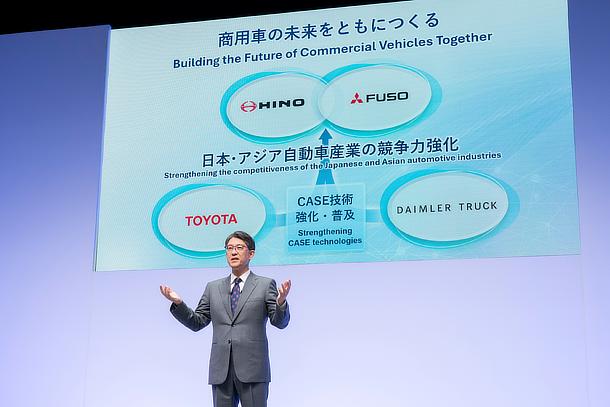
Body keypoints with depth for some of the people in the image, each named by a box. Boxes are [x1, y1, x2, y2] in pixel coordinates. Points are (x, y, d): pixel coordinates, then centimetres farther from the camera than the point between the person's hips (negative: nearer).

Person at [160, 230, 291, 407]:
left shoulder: (265, 285, 5)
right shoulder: (213, 287, 15)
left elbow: (280, 322, -2)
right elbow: (197, 322, 14)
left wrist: (281, 302, -23)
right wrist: (178, 303, -2)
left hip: (252, 368, -3)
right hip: (221, 371, 3)